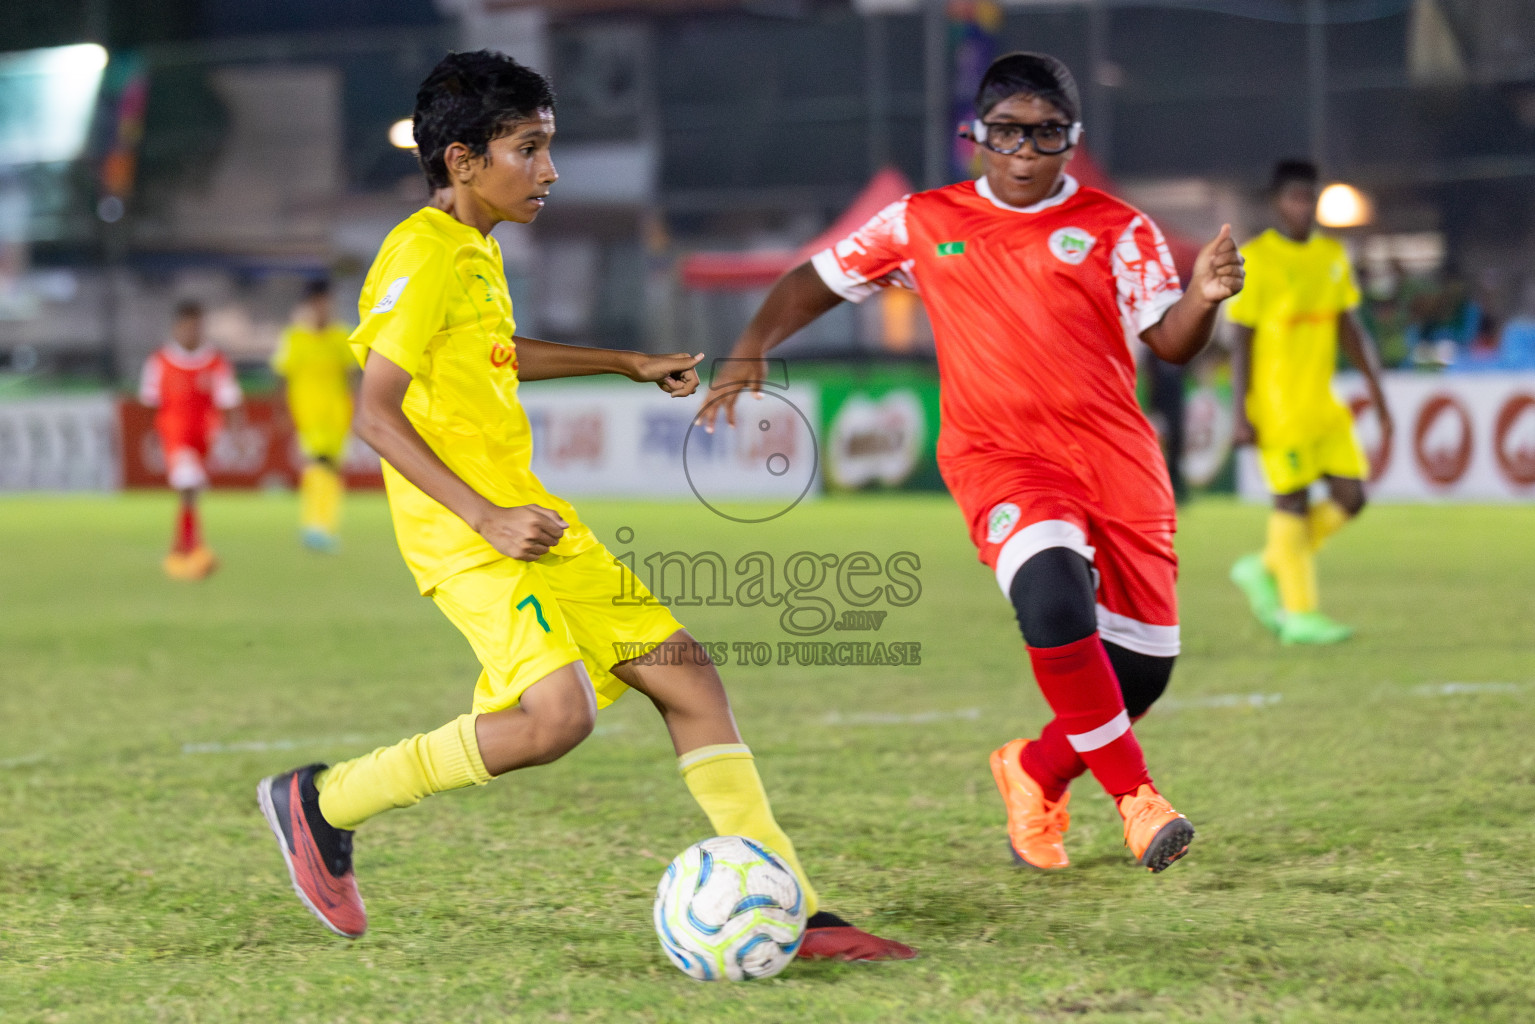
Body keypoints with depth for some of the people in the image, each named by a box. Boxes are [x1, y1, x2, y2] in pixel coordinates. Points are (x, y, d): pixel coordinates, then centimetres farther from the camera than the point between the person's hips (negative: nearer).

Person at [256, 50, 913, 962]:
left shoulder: (479, 250, 15)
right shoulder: (423, 255, -14)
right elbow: (376, 414, -19)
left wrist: (628, 364, 38)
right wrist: (485, 519, -24)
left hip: (523, 514, 10)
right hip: (460, 529, -10)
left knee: (686, 675, 5)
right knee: (559, 713, -24)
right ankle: (322, 803, -6)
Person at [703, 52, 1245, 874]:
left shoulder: (1116, 229, 6)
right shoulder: (922, 224, 8)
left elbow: (1171, 344, 0)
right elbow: (818, 279, 18)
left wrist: (1202, 299, -21)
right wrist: (752, 346, 2)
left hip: (1116, 458, 2)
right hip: (998, 458, -2)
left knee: (1142, 667, 1)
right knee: (1055, 595, -33)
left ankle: (1034, 771, 33)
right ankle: (1134, 795, -21)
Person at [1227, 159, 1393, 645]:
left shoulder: (1332, 255, 11)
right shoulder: (1254, 260, -7)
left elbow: (1351, 327, 15)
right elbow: (1240, 339, -8)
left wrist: (1377, 391, 10)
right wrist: (1241, 414, -13)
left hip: (1323, 403, 7)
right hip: (1276, 404, -7)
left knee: (1350, 496, 1)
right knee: (1293, 501, -4)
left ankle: (1265, 569, 17)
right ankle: (1299, 614, 4)